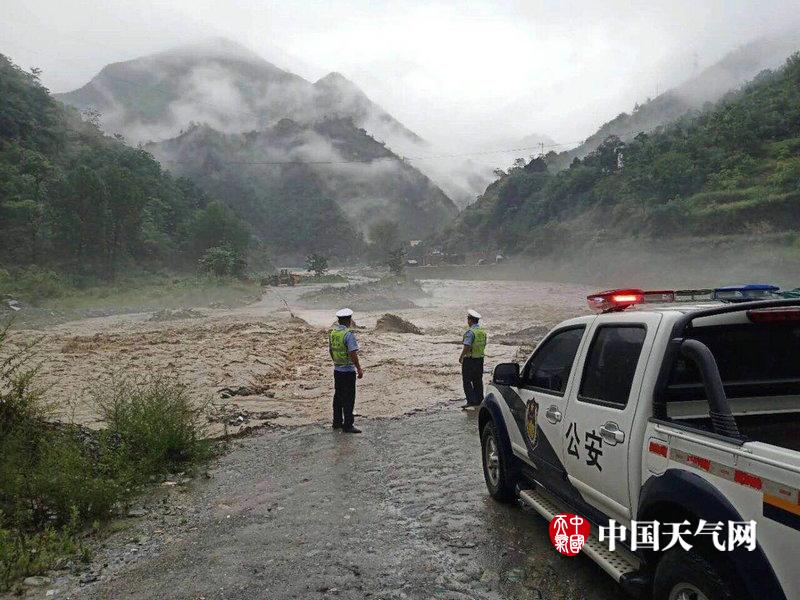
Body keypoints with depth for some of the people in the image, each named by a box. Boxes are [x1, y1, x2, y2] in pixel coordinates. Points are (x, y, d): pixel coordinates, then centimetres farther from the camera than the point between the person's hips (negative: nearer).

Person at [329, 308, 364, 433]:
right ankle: (348, 425, 5)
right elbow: (353, 354, -22)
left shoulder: (332, 332, 5)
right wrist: (359, 369, -14)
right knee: (348, 398, 0)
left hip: (337, 370, 8)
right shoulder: (349, 334, -19)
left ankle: (337, 422, 25)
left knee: (338, 396, 16)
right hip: (348, 371, -8)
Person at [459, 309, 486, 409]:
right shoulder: (483, 331, 7)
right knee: (478, 380, 15)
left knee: (467, 381, -1)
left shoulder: (470, 332, -19)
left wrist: (461, 357, -9)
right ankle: (479, 400, 20)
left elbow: (466, 347, -21)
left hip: (469, 359, -8)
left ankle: (471, 401, -5)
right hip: (480, 358, 8)